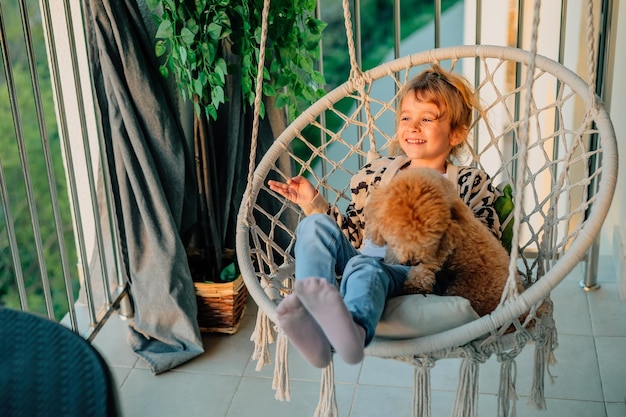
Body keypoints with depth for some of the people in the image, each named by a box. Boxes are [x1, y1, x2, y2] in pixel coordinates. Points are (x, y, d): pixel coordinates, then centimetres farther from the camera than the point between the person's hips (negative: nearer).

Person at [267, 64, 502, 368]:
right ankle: (312, 321, -48)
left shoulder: (471, 184, 14)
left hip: (414, 275, -4)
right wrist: (313, 202, 14)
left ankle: (354, 328, -74)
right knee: (315, 226, -22)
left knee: (366, 267, -37)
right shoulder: (377, 172, 25)